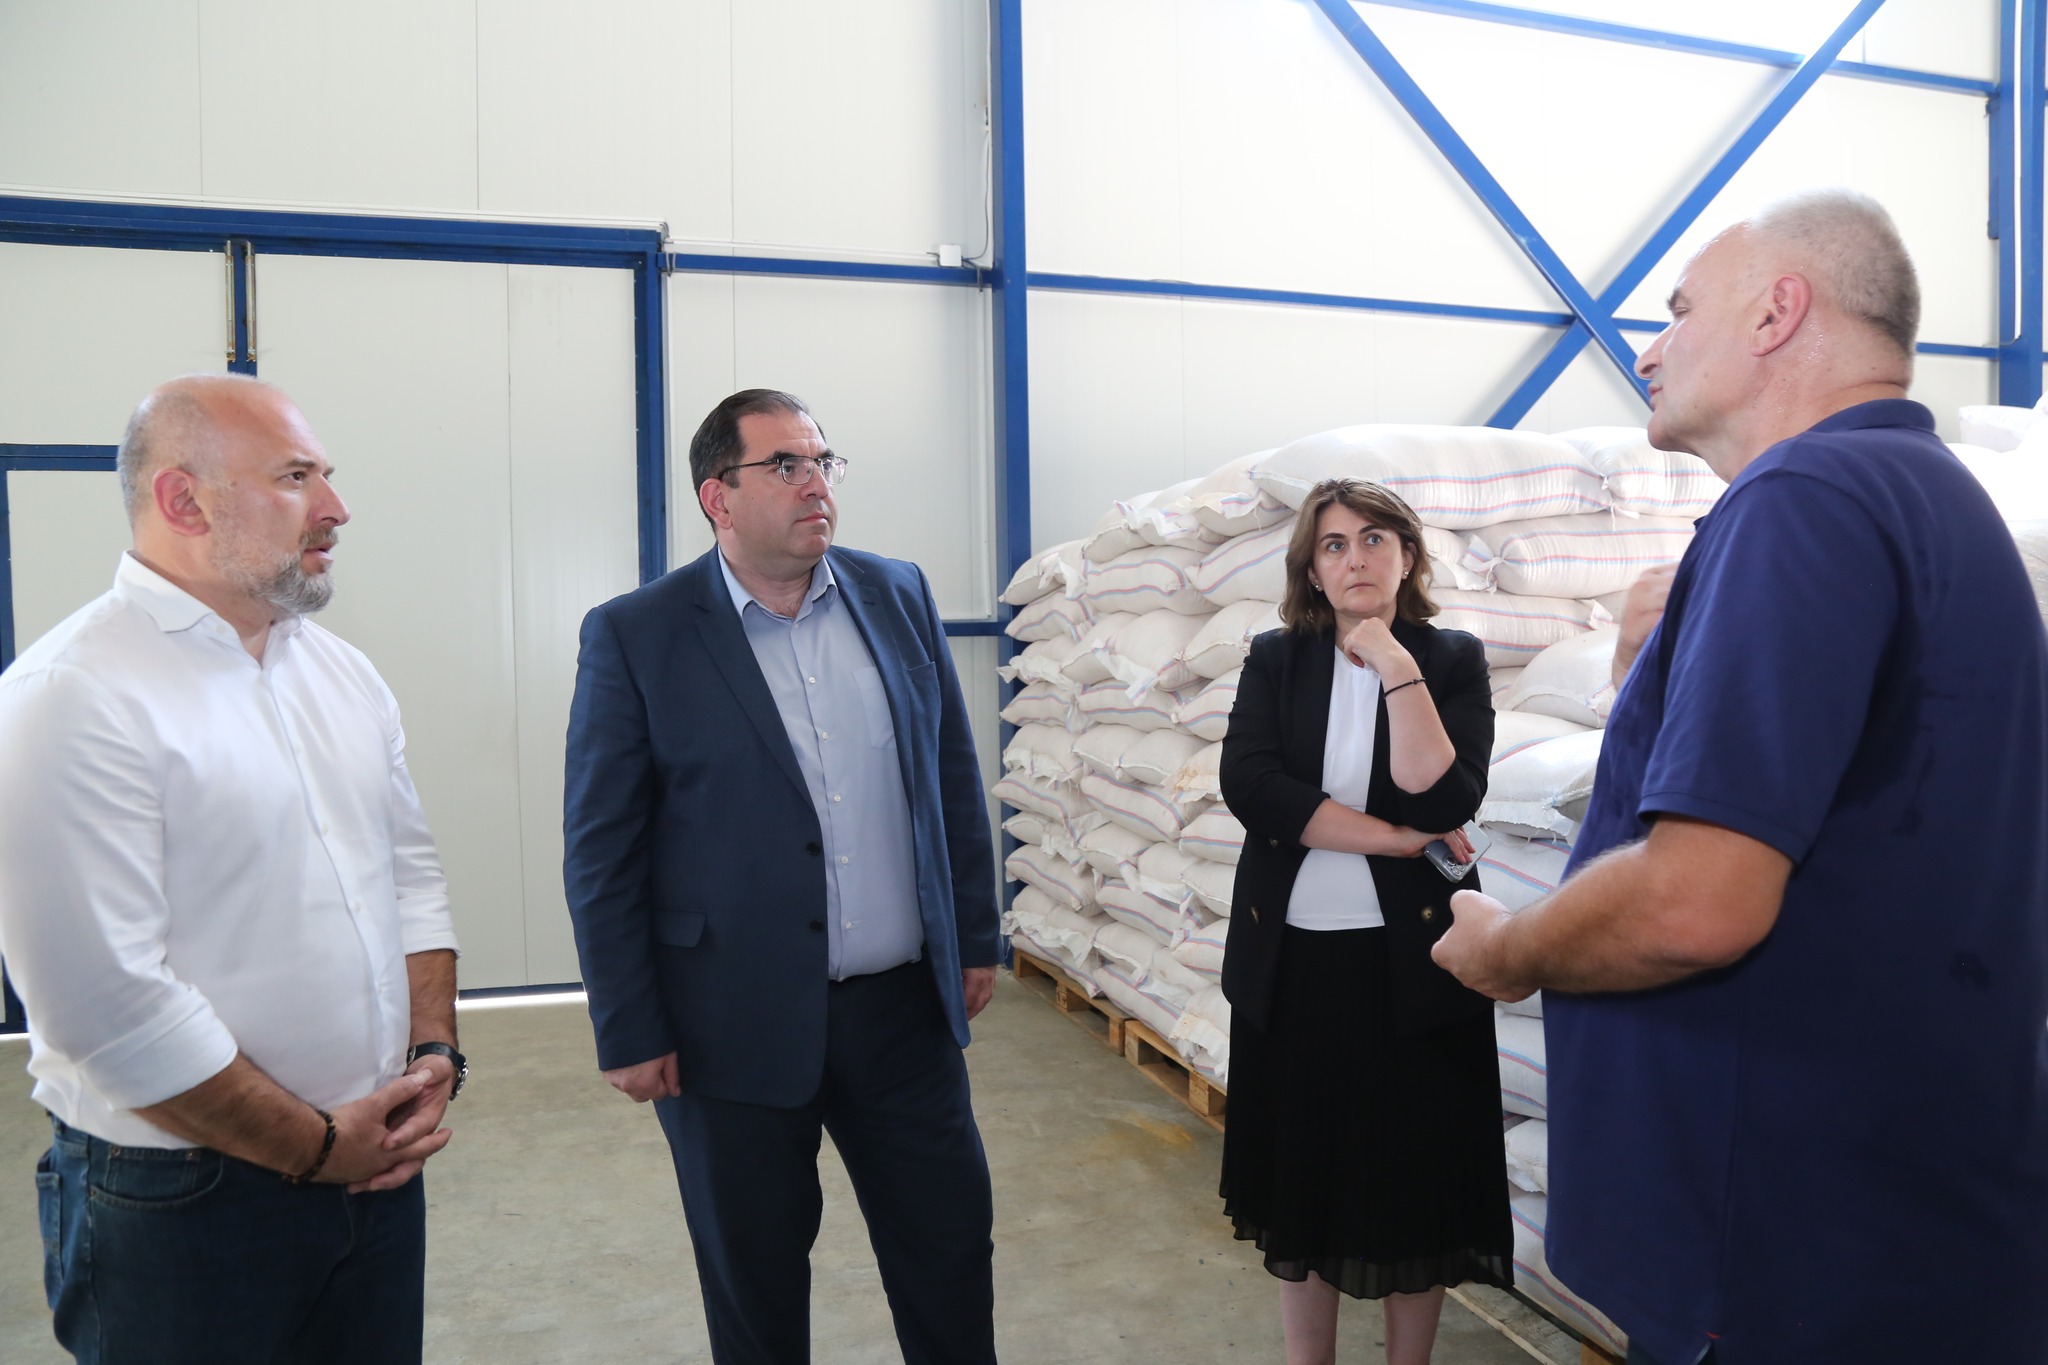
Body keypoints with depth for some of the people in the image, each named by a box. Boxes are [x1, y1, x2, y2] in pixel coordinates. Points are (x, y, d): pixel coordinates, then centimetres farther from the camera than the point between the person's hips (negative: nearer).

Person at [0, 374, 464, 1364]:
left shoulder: (340, 672, 6)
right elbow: (105, 1004, -21)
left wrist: (433, 1055, -1)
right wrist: (314, 1146, -13)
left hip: (377, 1163, 7)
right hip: (180, 1206, -6)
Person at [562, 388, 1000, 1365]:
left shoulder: (899, 596, 3)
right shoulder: (633, 636, -8)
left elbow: (954, 776, 8)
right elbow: (602, 854, -6)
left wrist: (975, 936, 8)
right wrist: (629, 1032, -6)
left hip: (905, 1007, 3)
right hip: (736, 1026, -3)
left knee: (951, 1247, 16)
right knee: (754, 1284, 16)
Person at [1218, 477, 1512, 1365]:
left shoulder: (1453, 660, -2)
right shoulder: (1276, 659, 2)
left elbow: (1444, 804, -16)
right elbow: (1247, 784, -14)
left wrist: (1397, 668, -20)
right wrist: (1398, 839, -16)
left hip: (1408, 963, -1)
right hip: (1292, 958, 2)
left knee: (1413, 1184, 10)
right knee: (1300, 1178, 13)